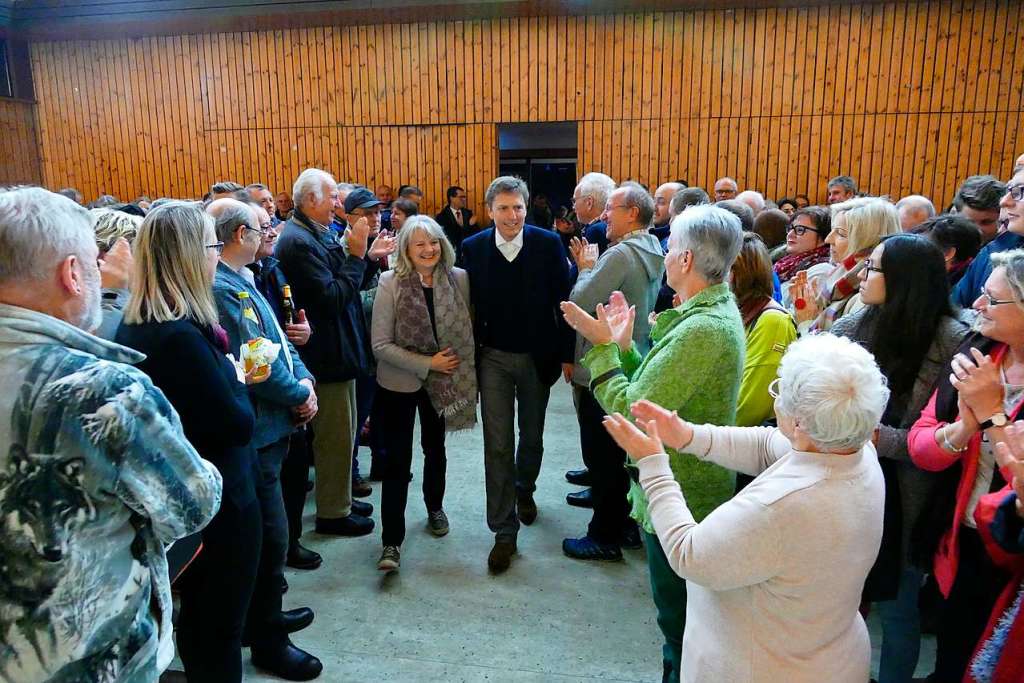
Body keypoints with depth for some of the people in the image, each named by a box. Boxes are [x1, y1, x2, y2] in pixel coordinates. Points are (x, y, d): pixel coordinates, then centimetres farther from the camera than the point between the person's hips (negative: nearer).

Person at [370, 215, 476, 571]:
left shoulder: (459, 278, -9)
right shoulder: (391, 283, -15)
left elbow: (468, 328, 2)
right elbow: (381, 344, -16)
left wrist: (465, 373, -4)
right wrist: (427, 364, -20)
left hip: (444, 381, 3)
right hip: (399, 383, -3)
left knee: (435, 449, 21)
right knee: (397, 460, -1)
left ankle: (435, 508, 45)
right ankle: (392, 541, 10)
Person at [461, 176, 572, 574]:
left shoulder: (548, 244, -11)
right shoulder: (473, 248, -8)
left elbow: (563, 301, -7)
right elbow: (469, 305, -2)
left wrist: (567, 354, -6)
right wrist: (468, 356, -2)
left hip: (537, 357, 1)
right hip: (492, 358, 0)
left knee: (532, 435, 20)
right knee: (498, 445, 1)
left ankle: (524, 489, 50)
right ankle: (504, 530, 12)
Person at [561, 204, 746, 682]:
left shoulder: (702, 329, -28)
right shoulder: (717, 310, 6)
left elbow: (632, 411, -27)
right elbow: (655, 389, 6)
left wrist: (603, 346, -18)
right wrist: (623, 346, 0)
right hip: (695, 490, 10)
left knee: (679, 620, 12)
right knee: (682, 618, 27)